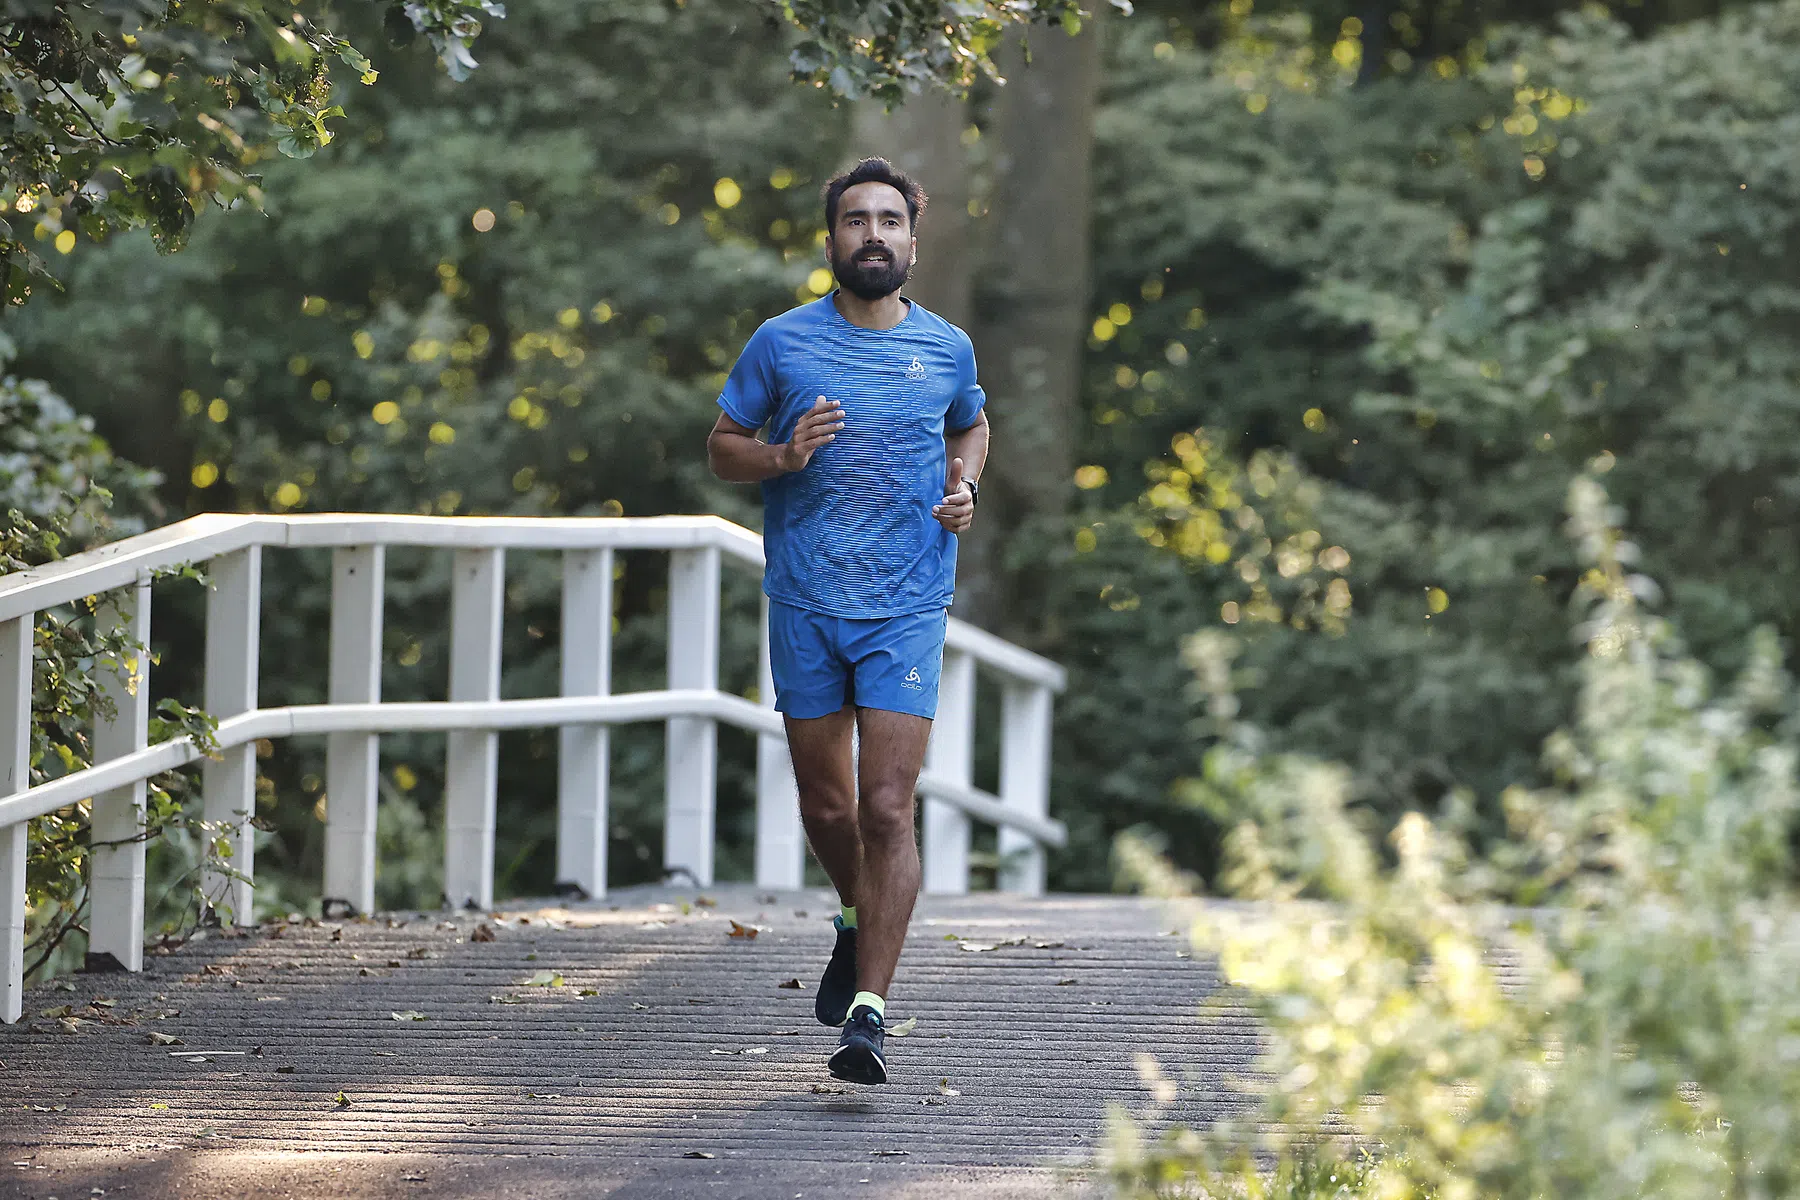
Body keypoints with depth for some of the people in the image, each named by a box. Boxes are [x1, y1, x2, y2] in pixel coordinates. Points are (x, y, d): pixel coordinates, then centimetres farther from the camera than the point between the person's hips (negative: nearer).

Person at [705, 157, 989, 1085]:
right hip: (805, 606, 1)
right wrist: (783, 458, -13)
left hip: (907, 608, -1)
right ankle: (858, 922, 42)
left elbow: (971, 426, 25)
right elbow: (722, 447, 8)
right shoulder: (782, 343, 0)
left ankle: (868, 1013, -13)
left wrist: (963, 484, 4)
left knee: (887, 810, -11)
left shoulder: (946, 348, 4)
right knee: (826, 807, 10)